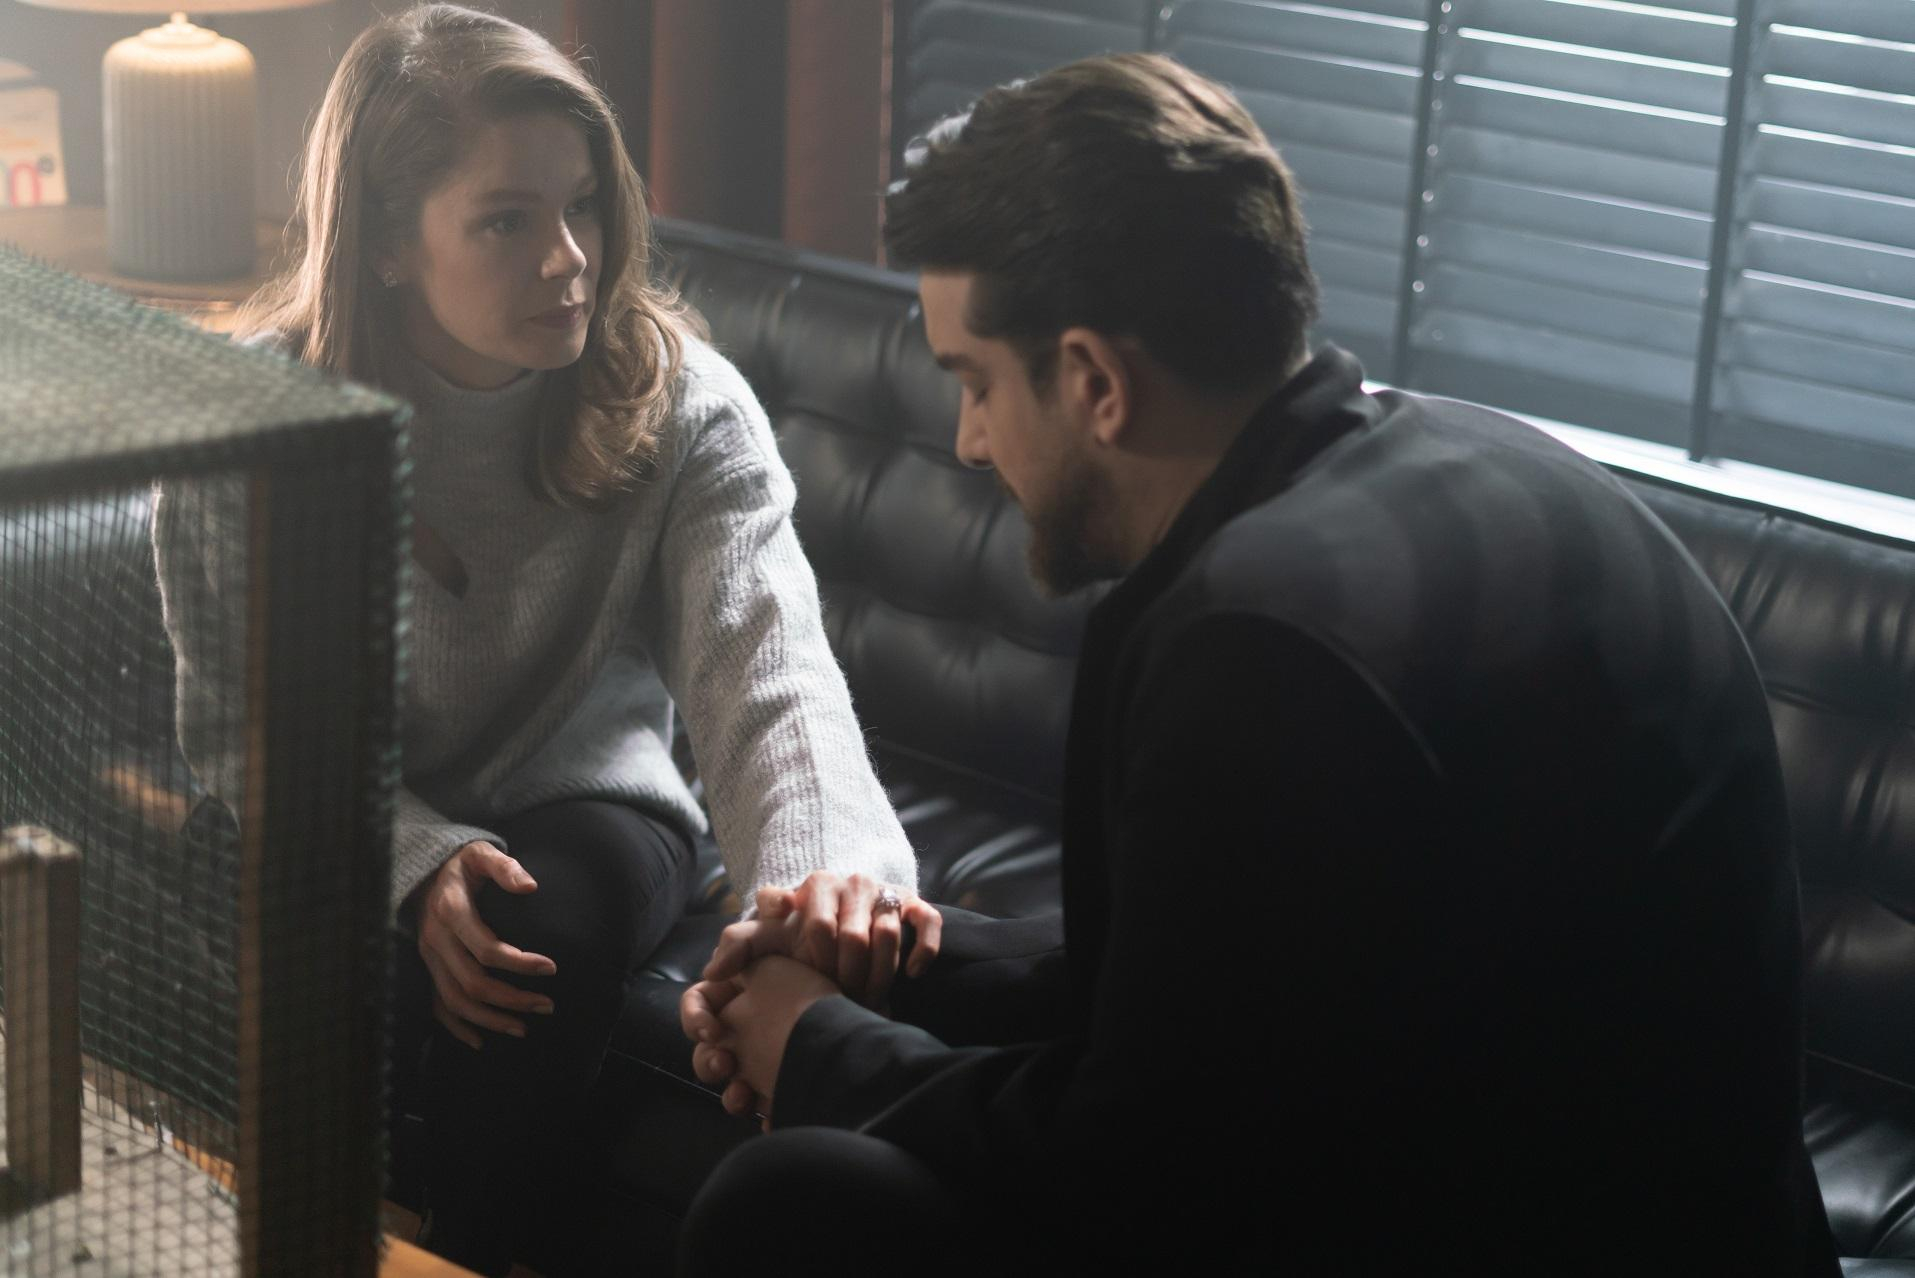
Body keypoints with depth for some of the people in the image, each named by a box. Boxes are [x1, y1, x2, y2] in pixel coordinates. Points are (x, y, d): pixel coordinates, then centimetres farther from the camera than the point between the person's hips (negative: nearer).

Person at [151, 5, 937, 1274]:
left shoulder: (680, 404, -14)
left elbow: (767, 675, -27)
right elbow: (241, 732, -8)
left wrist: (836, 869, -50)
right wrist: (418, 867, -28)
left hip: (589, 805, 0)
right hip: (354, 837, 0)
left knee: (549, 929, -33)